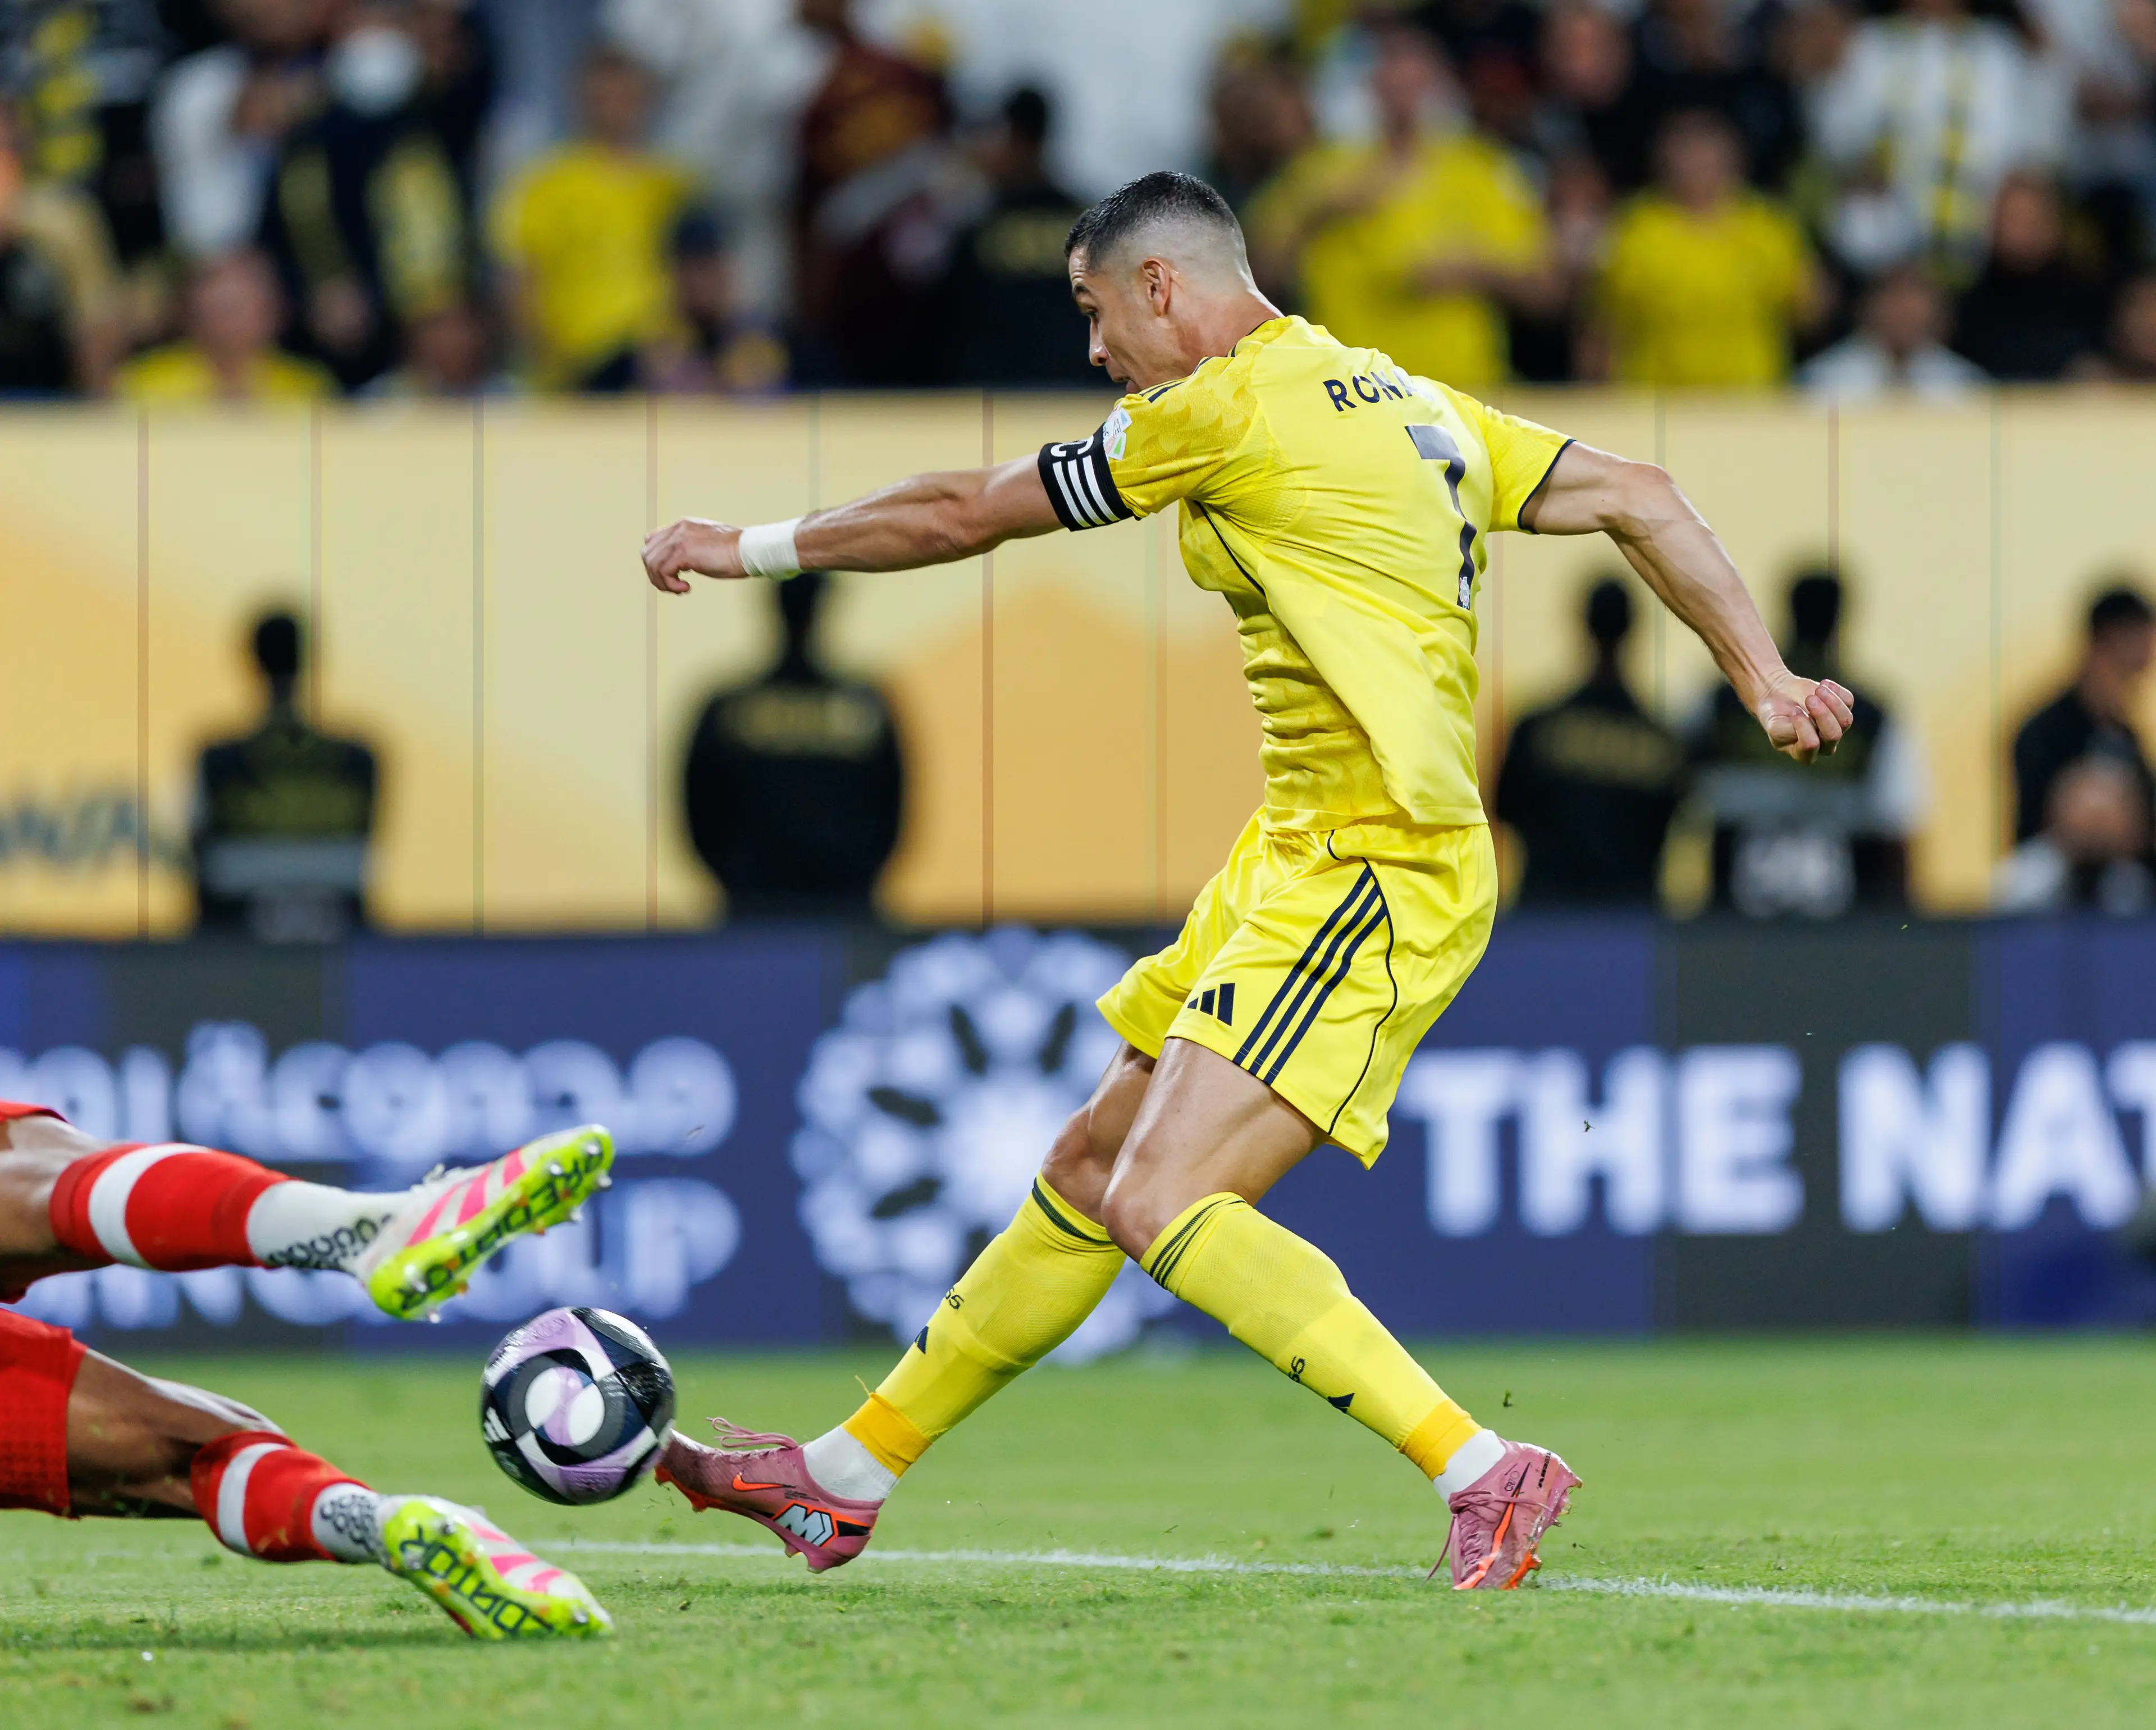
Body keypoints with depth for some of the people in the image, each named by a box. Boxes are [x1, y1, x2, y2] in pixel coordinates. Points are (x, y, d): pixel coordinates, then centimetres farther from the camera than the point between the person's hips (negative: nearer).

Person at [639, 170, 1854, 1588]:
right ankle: (846, 1479, 23)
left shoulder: (1228, 406, -10)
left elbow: (962, 516, -1)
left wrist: (747, 549, 12)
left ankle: (1485, 1472, -22)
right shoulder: (1407, 403, 16)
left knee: (1163, 1205, -19)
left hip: (1376, 877, -10)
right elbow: (1636, 498, 15)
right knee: (1092, 1171, 15)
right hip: (1297, 865, 10)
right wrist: (1763, 675, 12)